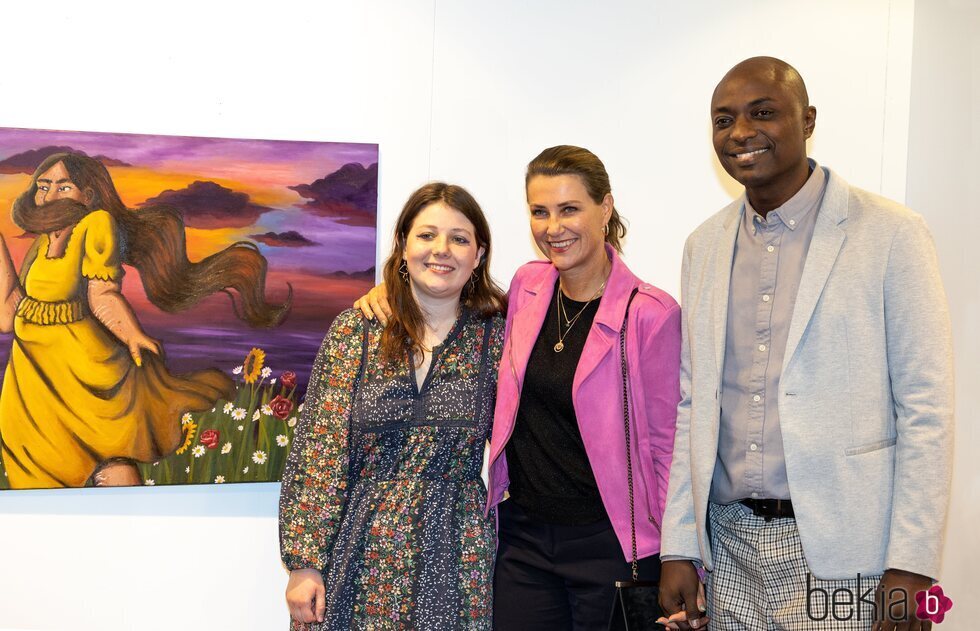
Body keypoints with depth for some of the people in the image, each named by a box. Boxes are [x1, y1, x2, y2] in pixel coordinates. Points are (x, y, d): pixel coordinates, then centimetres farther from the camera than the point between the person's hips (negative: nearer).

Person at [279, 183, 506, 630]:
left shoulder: (495, 336, 0)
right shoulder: (355, 329, -2)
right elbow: (320, 452, -4)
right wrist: (304, 561, -7)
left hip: (454, 558, 1)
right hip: (359, 553, 0)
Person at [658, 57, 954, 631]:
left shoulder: (891, 233, -6)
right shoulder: (705, 246, 8)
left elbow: (926, 408, -7)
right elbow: (692, 404, 9)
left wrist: (912, 567, -12)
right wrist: (678, 547, 6)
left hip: (842, 553, -4)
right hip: (731, 546, 4)